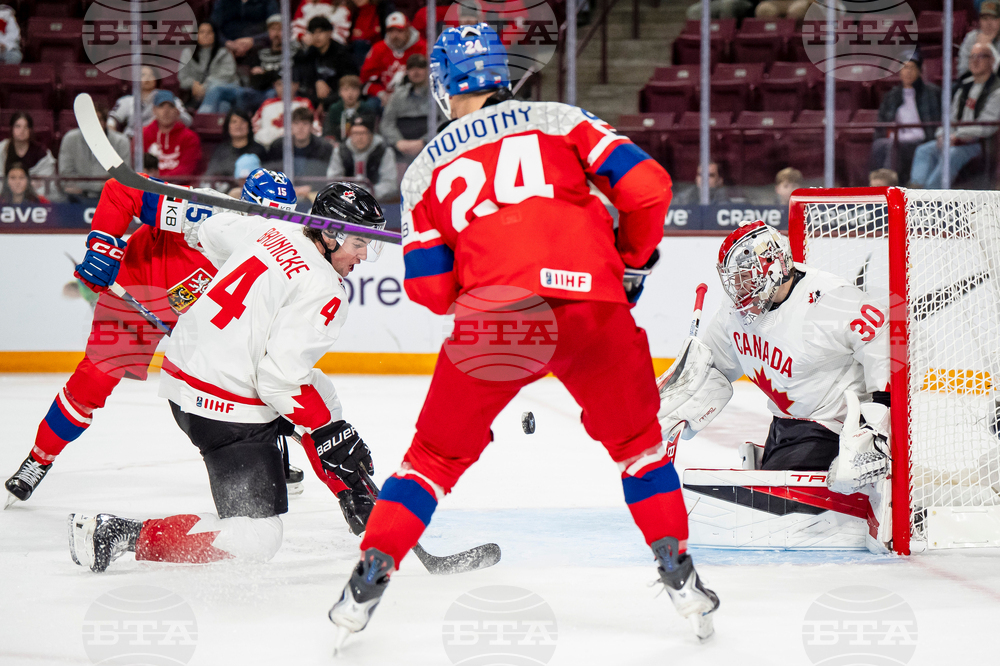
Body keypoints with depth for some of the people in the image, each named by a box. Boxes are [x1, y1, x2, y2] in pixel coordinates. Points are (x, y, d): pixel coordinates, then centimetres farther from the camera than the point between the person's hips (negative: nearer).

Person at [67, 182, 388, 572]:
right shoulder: (325, 292, -17)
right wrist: (330, 434, -12)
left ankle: (356, 497, 36)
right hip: (226, 411, -10)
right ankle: (119, 535, -14)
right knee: (256, 540, -9)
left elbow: (213, 232, 29)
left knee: (316, 392, 27)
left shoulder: (277, 231, 7)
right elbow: (279, 379, -23)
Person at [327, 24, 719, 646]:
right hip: (594, 307, 0)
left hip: (492, 313, 0)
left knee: (437, 454, 17)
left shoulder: (427, 167, 19)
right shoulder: (561, 120, 16)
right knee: (637, 440, 22)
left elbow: (430, 290, 13)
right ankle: (679, 573, 16)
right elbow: (647, 187, 6)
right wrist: (632, 262, 23)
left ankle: (372, 575, 10)